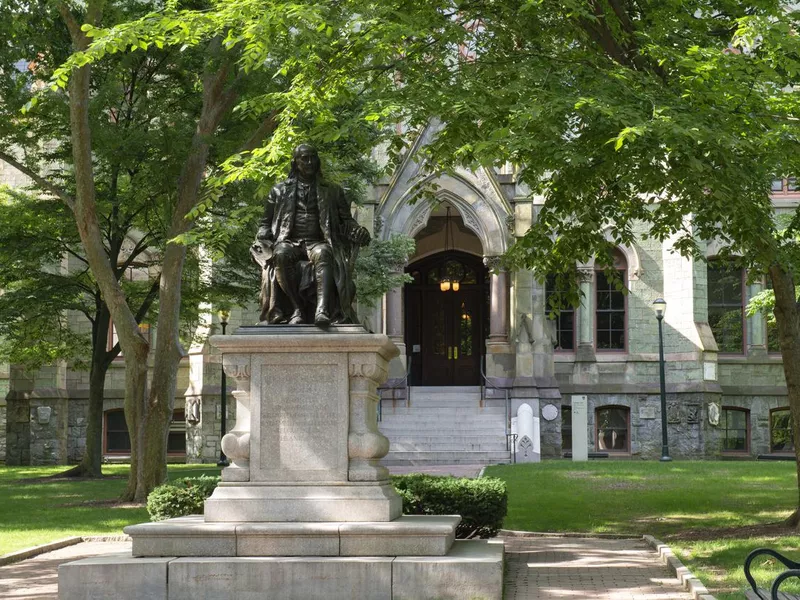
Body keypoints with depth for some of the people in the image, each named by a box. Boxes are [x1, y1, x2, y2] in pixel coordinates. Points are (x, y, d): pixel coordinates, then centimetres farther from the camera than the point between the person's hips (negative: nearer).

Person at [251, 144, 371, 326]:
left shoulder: (332, 191, 21)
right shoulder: (280, 191, 20)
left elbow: (346, 220, 16)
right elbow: (266, 223, 21)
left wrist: (357, 231, -7)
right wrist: (260, 241, -1)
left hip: (317, 243, -1)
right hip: (289, 242, 1)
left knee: (323, 253, -38)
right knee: (281, 254, -37)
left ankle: (322, 310, -57)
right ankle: (296, 309, -37)